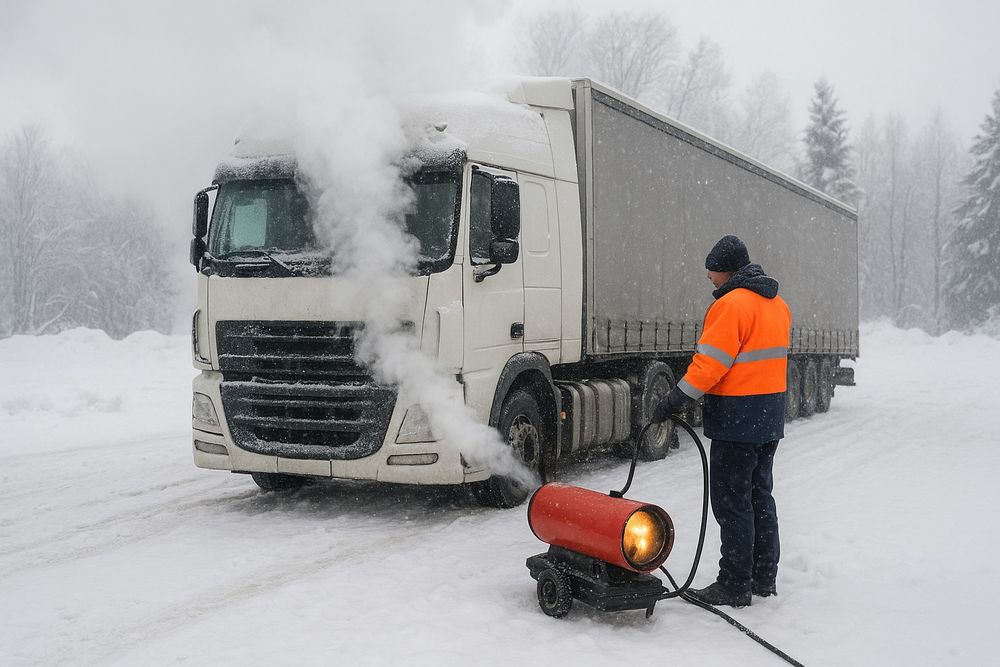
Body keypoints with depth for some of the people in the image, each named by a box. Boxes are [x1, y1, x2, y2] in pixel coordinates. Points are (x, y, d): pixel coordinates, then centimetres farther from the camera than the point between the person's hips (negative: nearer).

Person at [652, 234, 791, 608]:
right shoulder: (778, 304, 14)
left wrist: (674, 401, -17)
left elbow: (709, 364, -21)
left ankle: (734, 587, 1)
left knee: (732, 503, -3)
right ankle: (764, 579, 24)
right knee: (760, 497, 17)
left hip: (737, 421, -9)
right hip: (770, 419, 9)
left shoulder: (732, 305, -16)